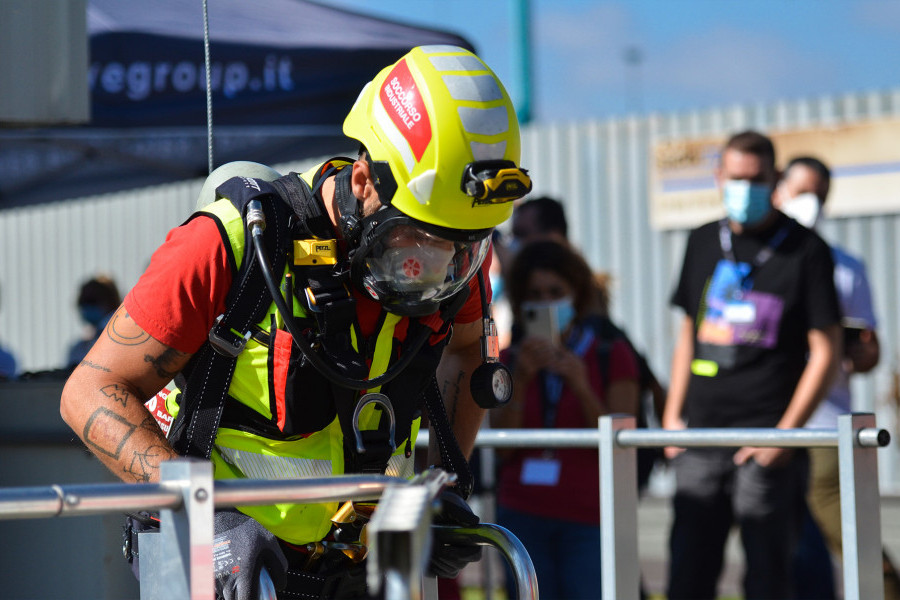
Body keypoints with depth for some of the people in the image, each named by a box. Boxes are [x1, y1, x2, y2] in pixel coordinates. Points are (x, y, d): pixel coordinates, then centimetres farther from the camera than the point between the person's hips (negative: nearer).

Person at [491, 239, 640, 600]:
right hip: (522, 516, 3)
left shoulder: (612, 357, 5)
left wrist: (581, 388, -18)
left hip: (588, 519, -3)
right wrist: (520, 380, -12)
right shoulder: (510, 361, 13)